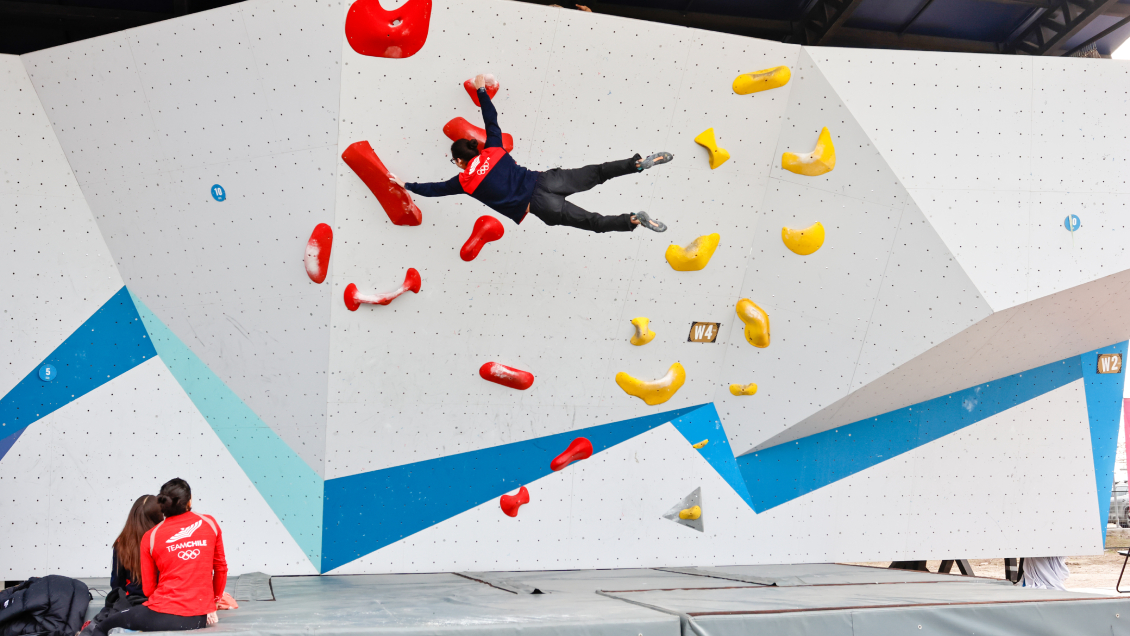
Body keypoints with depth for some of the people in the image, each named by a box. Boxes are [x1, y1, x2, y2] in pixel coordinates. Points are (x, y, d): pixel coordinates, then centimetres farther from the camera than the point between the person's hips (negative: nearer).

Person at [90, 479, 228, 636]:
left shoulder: (151, 537, 1)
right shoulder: (209, 523, 3)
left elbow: (148, 589, 4)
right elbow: (221, 568, 11)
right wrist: (214, 600, 26)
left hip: (163, 616, -2)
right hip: (200, 619, 3)